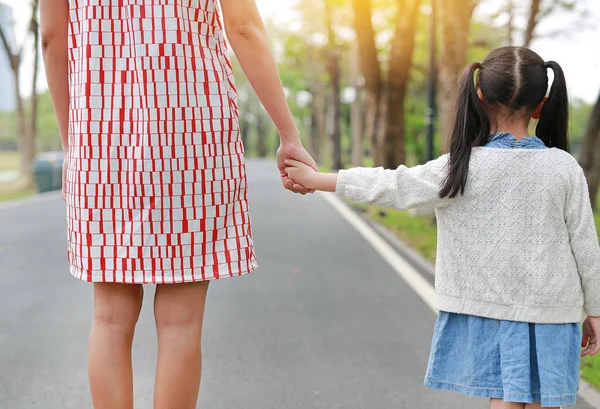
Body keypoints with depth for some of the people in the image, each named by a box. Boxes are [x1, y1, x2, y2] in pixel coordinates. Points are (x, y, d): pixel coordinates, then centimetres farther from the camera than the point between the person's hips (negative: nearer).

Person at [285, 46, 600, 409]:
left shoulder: (465, 168, -10)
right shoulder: (565, 168, -5)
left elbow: (391, 186, -8)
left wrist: (316, 179, 2)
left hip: (487, 310, -1)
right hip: (550, 311, 1)